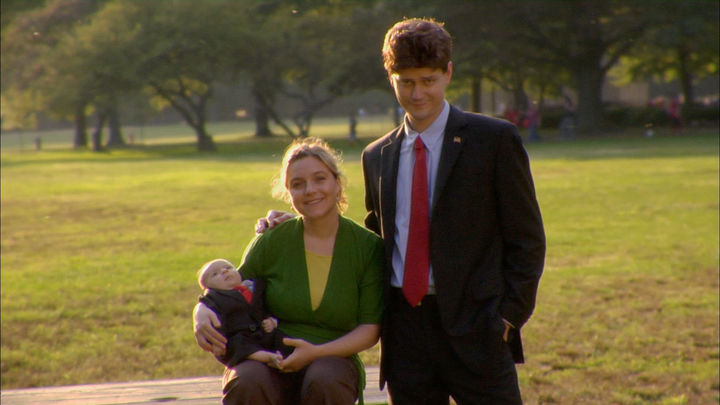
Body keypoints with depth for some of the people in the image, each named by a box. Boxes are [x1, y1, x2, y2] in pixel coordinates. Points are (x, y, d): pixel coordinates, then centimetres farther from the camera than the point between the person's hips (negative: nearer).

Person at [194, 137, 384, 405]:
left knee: (325, 383, -36)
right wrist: (202, 313, -10)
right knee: (246, 384, -34)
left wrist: (317, 352, -16)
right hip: (267, 361, 1)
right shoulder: (271, 241, 3)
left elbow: (370, 328, -1)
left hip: (333, 359, 0)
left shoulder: (368, 246, 0)